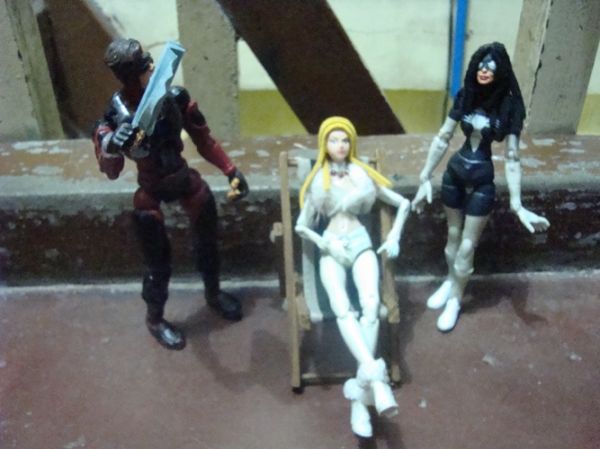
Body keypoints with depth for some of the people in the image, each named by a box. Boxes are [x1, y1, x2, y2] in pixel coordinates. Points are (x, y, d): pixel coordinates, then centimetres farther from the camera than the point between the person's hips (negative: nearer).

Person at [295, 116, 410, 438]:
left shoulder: (363, 175, 16)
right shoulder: (317, 181, 15)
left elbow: (403, 204, 22)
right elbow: (302, 226, 13)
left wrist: (394, 237, 9)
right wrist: (327, 244, -4)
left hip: (360, 243, 0)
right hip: (331, 247, 0)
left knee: (371, 305, -31)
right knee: (342, 308, -33)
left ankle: (359, 392, -30)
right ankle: (376, 378, -46)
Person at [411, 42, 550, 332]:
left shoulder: (509, 105, -13)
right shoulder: (465, 96, -4)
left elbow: (511, 157, -14)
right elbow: (442, 139, -1)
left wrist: (516, 204, -18)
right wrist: (425, 178, -3)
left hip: (482, 180, -3)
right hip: (454, 172, 3)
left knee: (467, 244, 6)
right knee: (453, 234, 19)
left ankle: (455, 298, 26)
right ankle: (450, 282, 42)